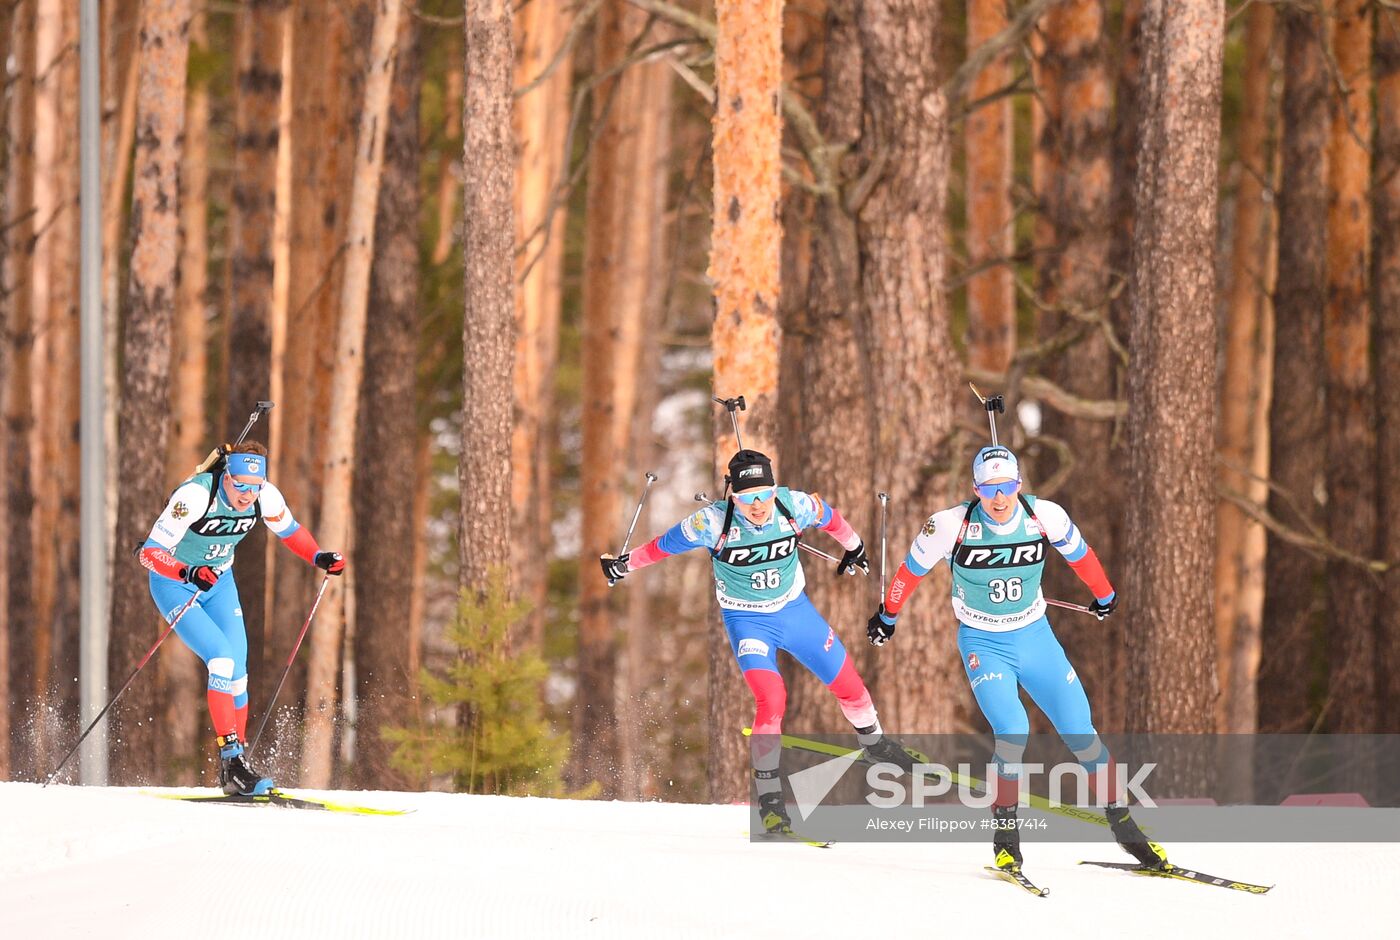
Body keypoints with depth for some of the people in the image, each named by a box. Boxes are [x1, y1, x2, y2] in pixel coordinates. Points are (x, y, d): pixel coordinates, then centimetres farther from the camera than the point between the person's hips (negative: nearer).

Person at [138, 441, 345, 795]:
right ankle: (231, 756, -20)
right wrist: (189, 573, -51)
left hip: (219, 583, 6)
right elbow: (151, 552, -34)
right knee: (222, 659, -22)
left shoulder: (266, 497, -16)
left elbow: (289, 530, 7)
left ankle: (234, 770, 8)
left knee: (238, 675, -2)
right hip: (173, 584, -6)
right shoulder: (195, 495, -33)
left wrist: (318, 557, -11)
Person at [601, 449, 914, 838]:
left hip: (795, 609, 4)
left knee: (847, 683, 13)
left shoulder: (795, 506, -21)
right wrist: (626, 563, -3)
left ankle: (874, 743, 46)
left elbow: (829, 517, 2)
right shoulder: (713, 522, -28)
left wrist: (853, 545, 19)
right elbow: (665, 544, -11)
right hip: (747, 620, -4)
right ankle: (769, 800, -14)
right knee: (771, 699, -24)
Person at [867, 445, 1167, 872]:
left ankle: (1122, 823, 14)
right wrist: (887, 615, 12)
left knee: (1080, 731, -1)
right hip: (983, 644, -3)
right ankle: (1005, 833, -6)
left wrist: (1104, 596, 23)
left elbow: (1079, 554, 7)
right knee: (1012, 731, -22)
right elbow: (913, 568, -2)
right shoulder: (952, 526, -20)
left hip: (1035, 636, 3)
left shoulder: (1045, 517, -14)